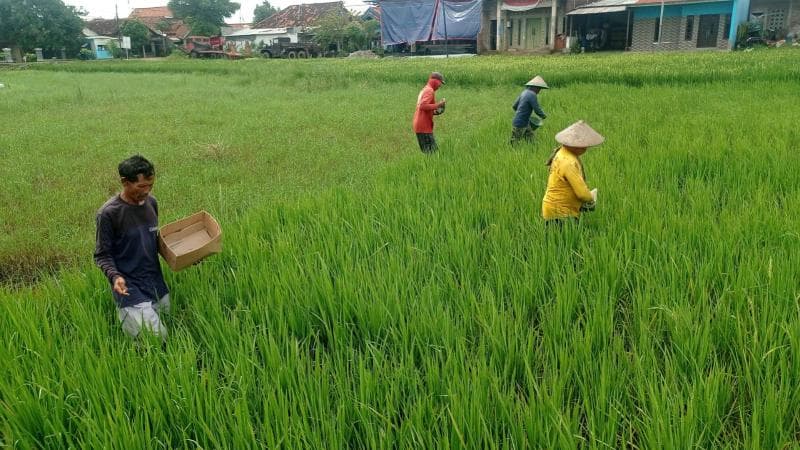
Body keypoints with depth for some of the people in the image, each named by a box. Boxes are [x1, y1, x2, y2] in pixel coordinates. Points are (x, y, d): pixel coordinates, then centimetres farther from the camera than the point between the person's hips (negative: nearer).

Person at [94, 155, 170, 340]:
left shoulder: (152, 203, 2)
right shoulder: (108, 213, -14)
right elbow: (102, 255, -8)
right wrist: (114, 276, -25)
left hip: (156, 281, 6)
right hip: (130, 286, -6)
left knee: (169, 326, 11)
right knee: (156, 338, -13)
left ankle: (125, 311, 32)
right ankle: (123, 312, 13)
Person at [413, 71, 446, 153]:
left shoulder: (424, 90, 20)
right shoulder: (430, 91, -10)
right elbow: (423, 106, -25)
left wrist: (434, 112, 13)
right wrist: (438, 105, -20)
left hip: (419, 126, 10)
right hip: (424, 126, -10)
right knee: (432, 151, -11)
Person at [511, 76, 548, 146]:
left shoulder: (524, 92, 9)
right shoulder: (532, 95, -18)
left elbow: (514, 106, 15)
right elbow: (537, 110, -18)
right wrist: (544, 115, 2)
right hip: (519, 124, -9)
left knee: (530, 140, 10)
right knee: (514, 143, 0)